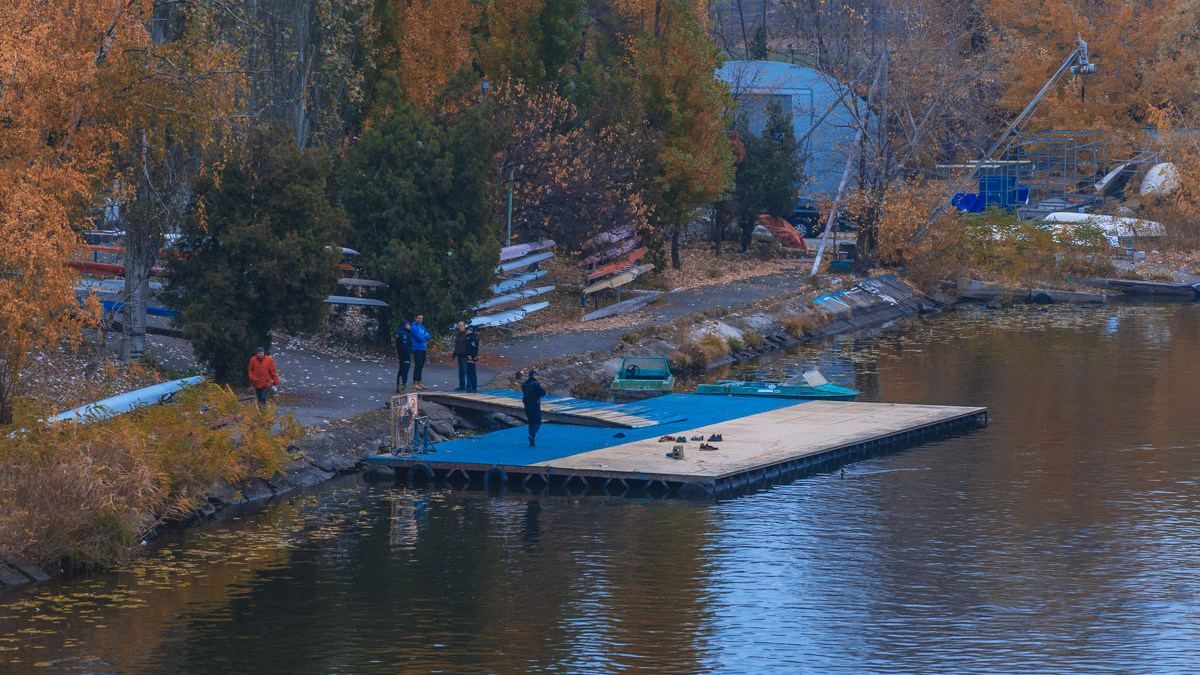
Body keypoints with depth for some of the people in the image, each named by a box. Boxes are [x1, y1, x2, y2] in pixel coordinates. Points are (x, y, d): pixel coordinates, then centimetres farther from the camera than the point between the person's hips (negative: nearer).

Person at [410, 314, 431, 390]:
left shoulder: (422, 327, 15)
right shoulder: (414, 327, -10)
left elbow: (429, 336, 8)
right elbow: (419, 338, -18)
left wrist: (424, 338, -10)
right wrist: (425, 337, 0)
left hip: (423, 349, 8)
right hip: (417, 349, -8)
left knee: (421, 366, 11)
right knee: (417, 366, -10)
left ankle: (418, 382, 17)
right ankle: (415, 383, -8)